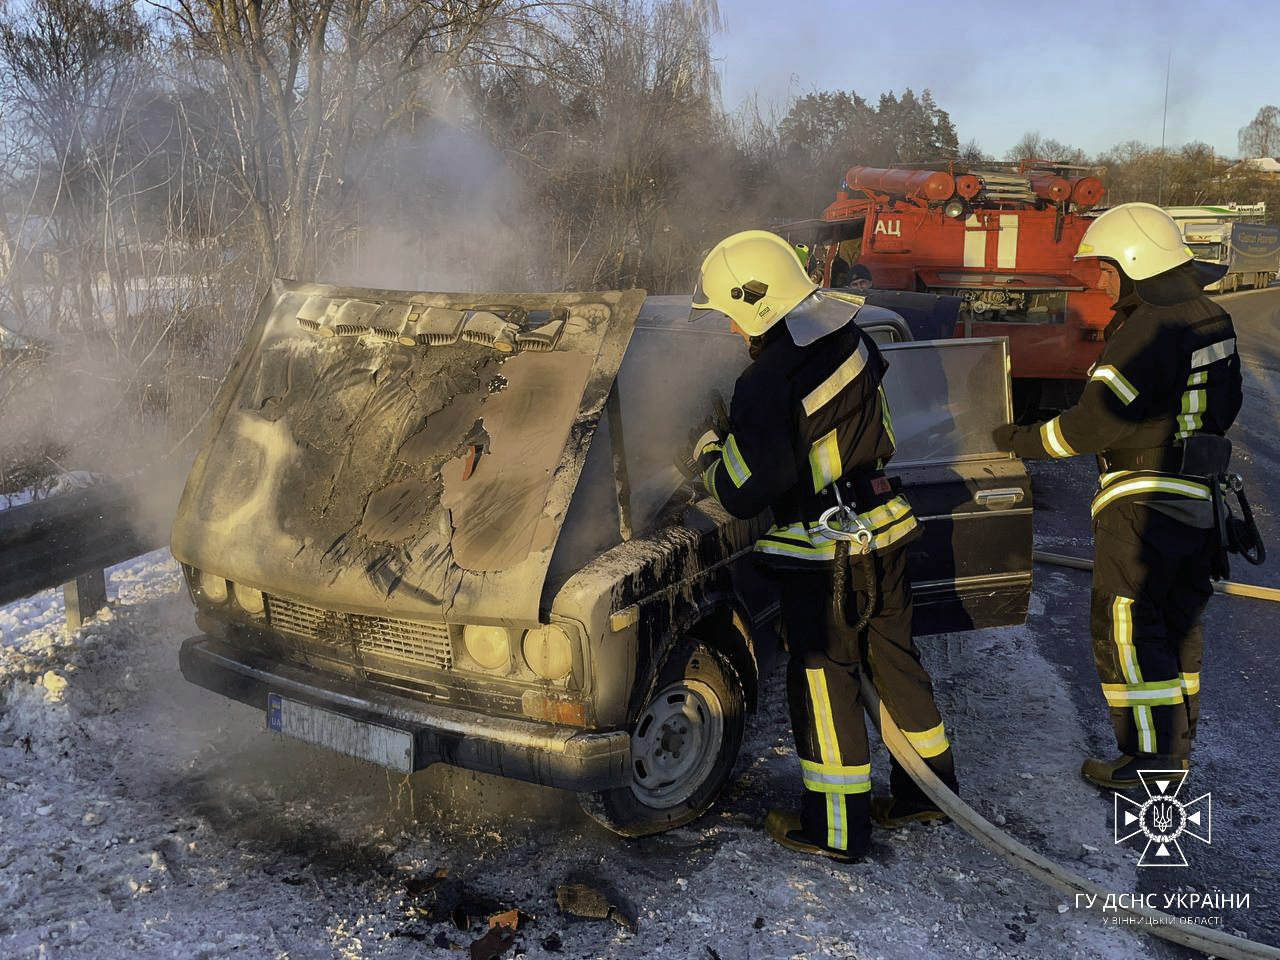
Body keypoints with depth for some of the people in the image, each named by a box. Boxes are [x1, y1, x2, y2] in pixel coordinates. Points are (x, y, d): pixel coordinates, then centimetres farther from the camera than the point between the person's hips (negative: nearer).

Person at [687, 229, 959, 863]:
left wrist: (709, 454, 0)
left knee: (824, 684, 6)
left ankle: (836, 829, 19)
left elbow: (744, 494, -19)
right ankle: (930, 789, 36)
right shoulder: (850, 343, 3)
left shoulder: (768, 383, -22)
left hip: (822, 555, -8)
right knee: (893, 660, 20)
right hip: (886, 527, 8)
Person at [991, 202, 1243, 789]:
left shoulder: (1147, 332, -21)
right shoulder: (1212, 319, 9)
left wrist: (1020, 440, -8)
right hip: (1197, 499, 10)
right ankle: (1177, 746, 31)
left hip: (1143, 504, -10)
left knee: (1125, 630, 0)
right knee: (1175, 624, 19)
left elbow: (1091, 424, -21)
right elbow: (1225, 405, 19)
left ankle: (1153, 757, 7)